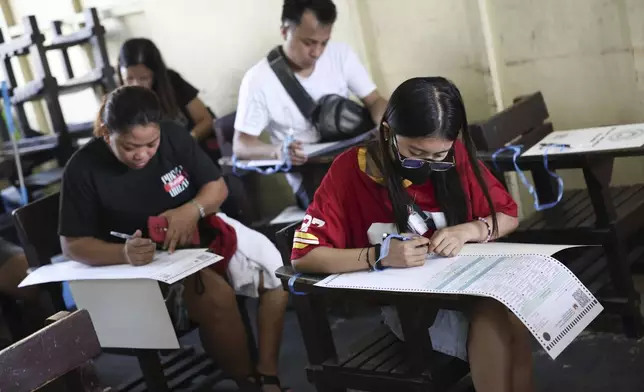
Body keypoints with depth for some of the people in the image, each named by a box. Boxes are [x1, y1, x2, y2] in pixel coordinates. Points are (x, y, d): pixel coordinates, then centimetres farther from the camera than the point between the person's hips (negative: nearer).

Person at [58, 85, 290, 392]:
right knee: (215, 296, -31)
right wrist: (123, 253, -31)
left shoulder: (173, 136, -9)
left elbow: (217, 186, 0)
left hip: (204, 233, 5)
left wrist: (192, 210, -23)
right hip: (150, 260, -5)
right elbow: (72, 244, -13)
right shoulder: (83, 169, -17)